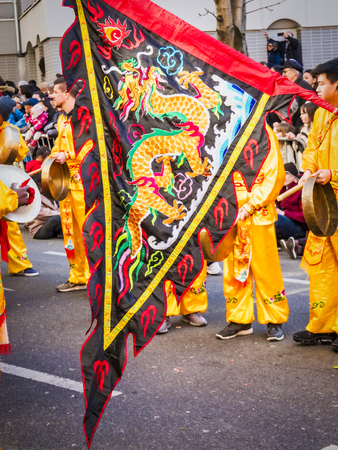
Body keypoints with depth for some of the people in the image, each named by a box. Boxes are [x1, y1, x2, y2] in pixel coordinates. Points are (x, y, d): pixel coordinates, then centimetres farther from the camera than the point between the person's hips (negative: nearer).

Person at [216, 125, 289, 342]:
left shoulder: (263, 132, -3)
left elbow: (276, 175, -8)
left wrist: (251, 205, -14)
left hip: (259, 213, -4)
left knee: (266, 269, 0)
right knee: (233, 268, 8)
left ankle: (275, 321, 13)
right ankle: (240, 319, 20)